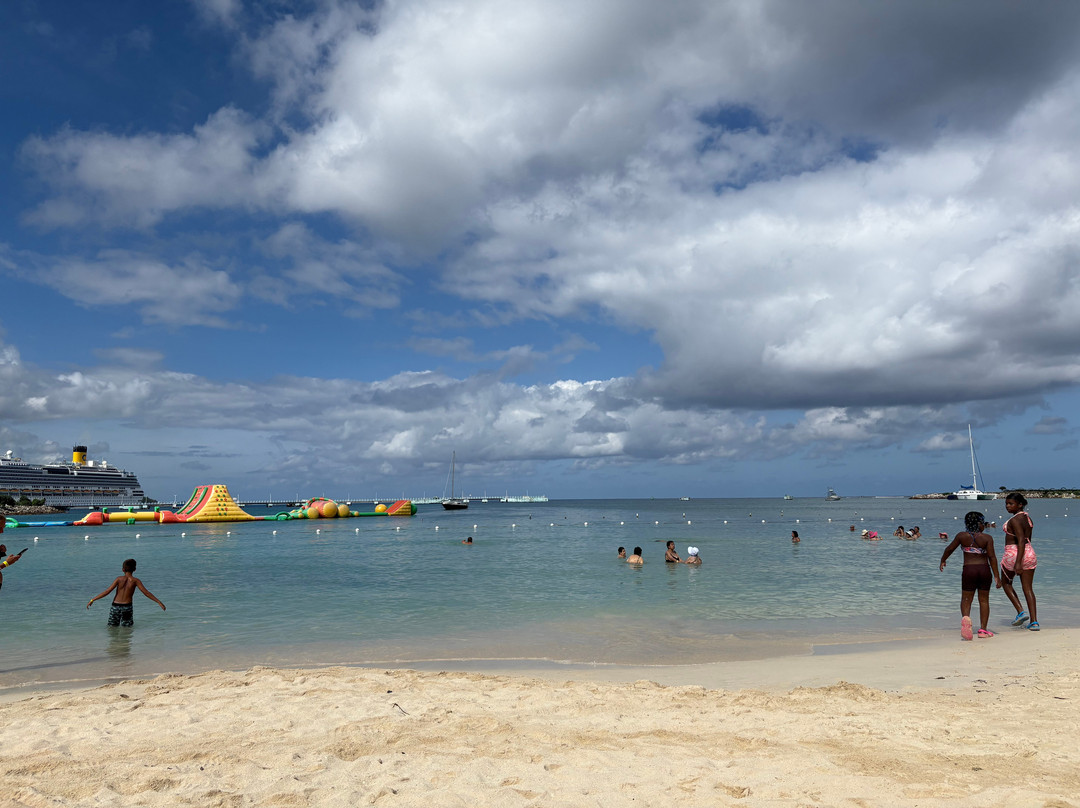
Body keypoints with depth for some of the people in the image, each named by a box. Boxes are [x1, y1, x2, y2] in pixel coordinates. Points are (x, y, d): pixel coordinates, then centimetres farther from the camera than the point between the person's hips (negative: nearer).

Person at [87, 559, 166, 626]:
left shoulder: (119, 579, -1)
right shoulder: (135, 581, -3)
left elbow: (107, 591, -5)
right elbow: (146, 593, -6)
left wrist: (92, 600, 2)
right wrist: (159, 602, -3)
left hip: (115, 607, 1)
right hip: (127, 607, -1)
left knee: (113, 627, 15)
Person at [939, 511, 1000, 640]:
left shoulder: (962, 536, -1)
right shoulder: (987, 538, -5)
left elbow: (949, 549, 8)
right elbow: (992, 557, -9)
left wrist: (942, 561, 25)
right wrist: (996, 576, -5)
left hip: (969, 570, 0)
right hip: (985, 570, 0)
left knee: (966, 600, 6)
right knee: (984, 600, 12)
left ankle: (965, 618, -24)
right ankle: (983, 629, 13)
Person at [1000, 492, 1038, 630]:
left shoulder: (1014, 520, -17)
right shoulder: (1027, 517, 10)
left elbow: (1021, 541, -25)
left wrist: (1018, 563, -28)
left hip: (1012, 554, -7)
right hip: (1029, 553, 7)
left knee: (1006, 583, 15)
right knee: (1028, 588, 7)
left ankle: (1021, 612, 4)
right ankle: (1034, 621, 4)